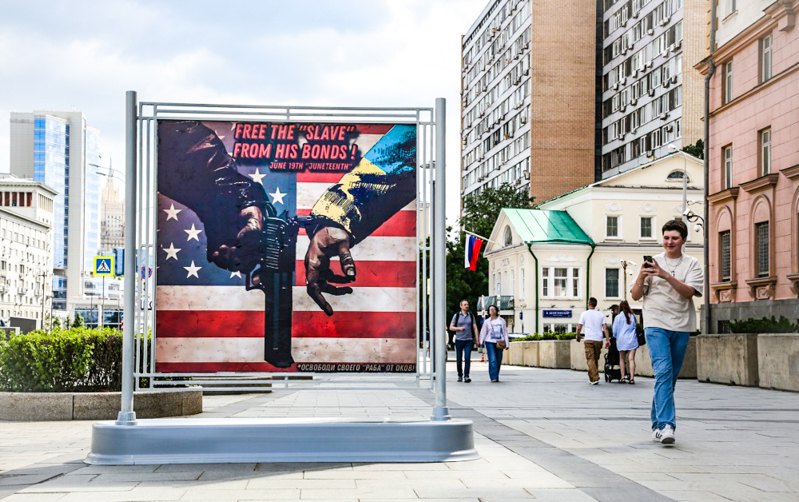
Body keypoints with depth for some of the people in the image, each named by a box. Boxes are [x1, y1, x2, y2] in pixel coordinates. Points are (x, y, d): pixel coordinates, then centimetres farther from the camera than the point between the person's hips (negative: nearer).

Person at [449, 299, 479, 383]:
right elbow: (451, 327, 5)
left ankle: (466, 376, -15)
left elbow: (475, 328, 8)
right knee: (459, 359, 4)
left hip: (469, 340, 0)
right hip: (459, 340, 0)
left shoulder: (471, 316, 8)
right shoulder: (456, 315, 5)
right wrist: (459, 328, -13)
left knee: (467, 358, -13)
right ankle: (460, 375, 20)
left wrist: (477, 339, 0)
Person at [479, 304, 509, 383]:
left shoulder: (501, 321, 9)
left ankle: (496, 377, 17)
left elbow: (505, 332, 10)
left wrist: (507, 344, 6)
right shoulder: (486, 322, 5)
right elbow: (483, 332, 2)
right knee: (492, 360, -14)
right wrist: (481, 342, -11)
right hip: (490, 342, -2)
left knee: (498, 361, 6)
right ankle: (493, 378, -15)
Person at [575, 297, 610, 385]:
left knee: (590, 359, -5)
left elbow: (579, 328, -3)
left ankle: (594, 378, -17)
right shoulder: (601, 314, 8)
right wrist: (607, 340, 0)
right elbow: (605, 328, 0)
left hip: (589, 339, -3)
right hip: (598, 340, 3)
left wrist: (578, 337, 13)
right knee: (596, 359, 15)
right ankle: (592, 378, 20)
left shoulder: (584, 314, 0)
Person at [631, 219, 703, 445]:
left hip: (681, 327, 2)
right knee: (663, 371, -17)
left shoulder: (692, 265, 7)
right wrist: (641, 276, -13)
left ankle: (657, 422, 20)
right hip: (656, 324, -2)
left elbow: (689, 292, -10)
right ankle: (666, 425, -24)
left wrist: (666, 275, -21)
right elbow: (636, 296, 6)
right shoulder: (652, 262, 7)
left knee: (671, 376, 9)